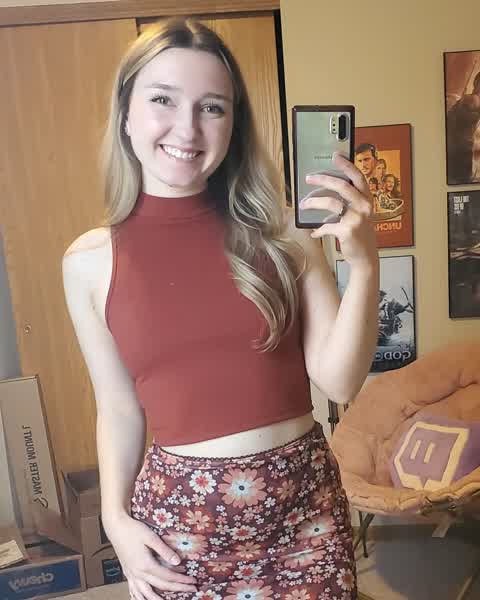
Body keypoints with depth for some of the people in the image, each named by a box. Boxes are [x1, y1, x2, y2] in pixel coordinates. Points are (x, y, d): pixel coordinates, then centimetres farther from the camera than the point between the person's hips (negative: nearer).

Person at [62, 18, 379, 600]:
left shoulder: (280, 235, -7)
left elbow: (339, 381, -9)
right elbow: (118, 408, 3)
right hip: (179, 513, 0)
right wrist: (115, 517, -6)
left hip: (305, 498, 1)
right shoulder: (91, 260, -6)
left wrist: (364, 262, -20)